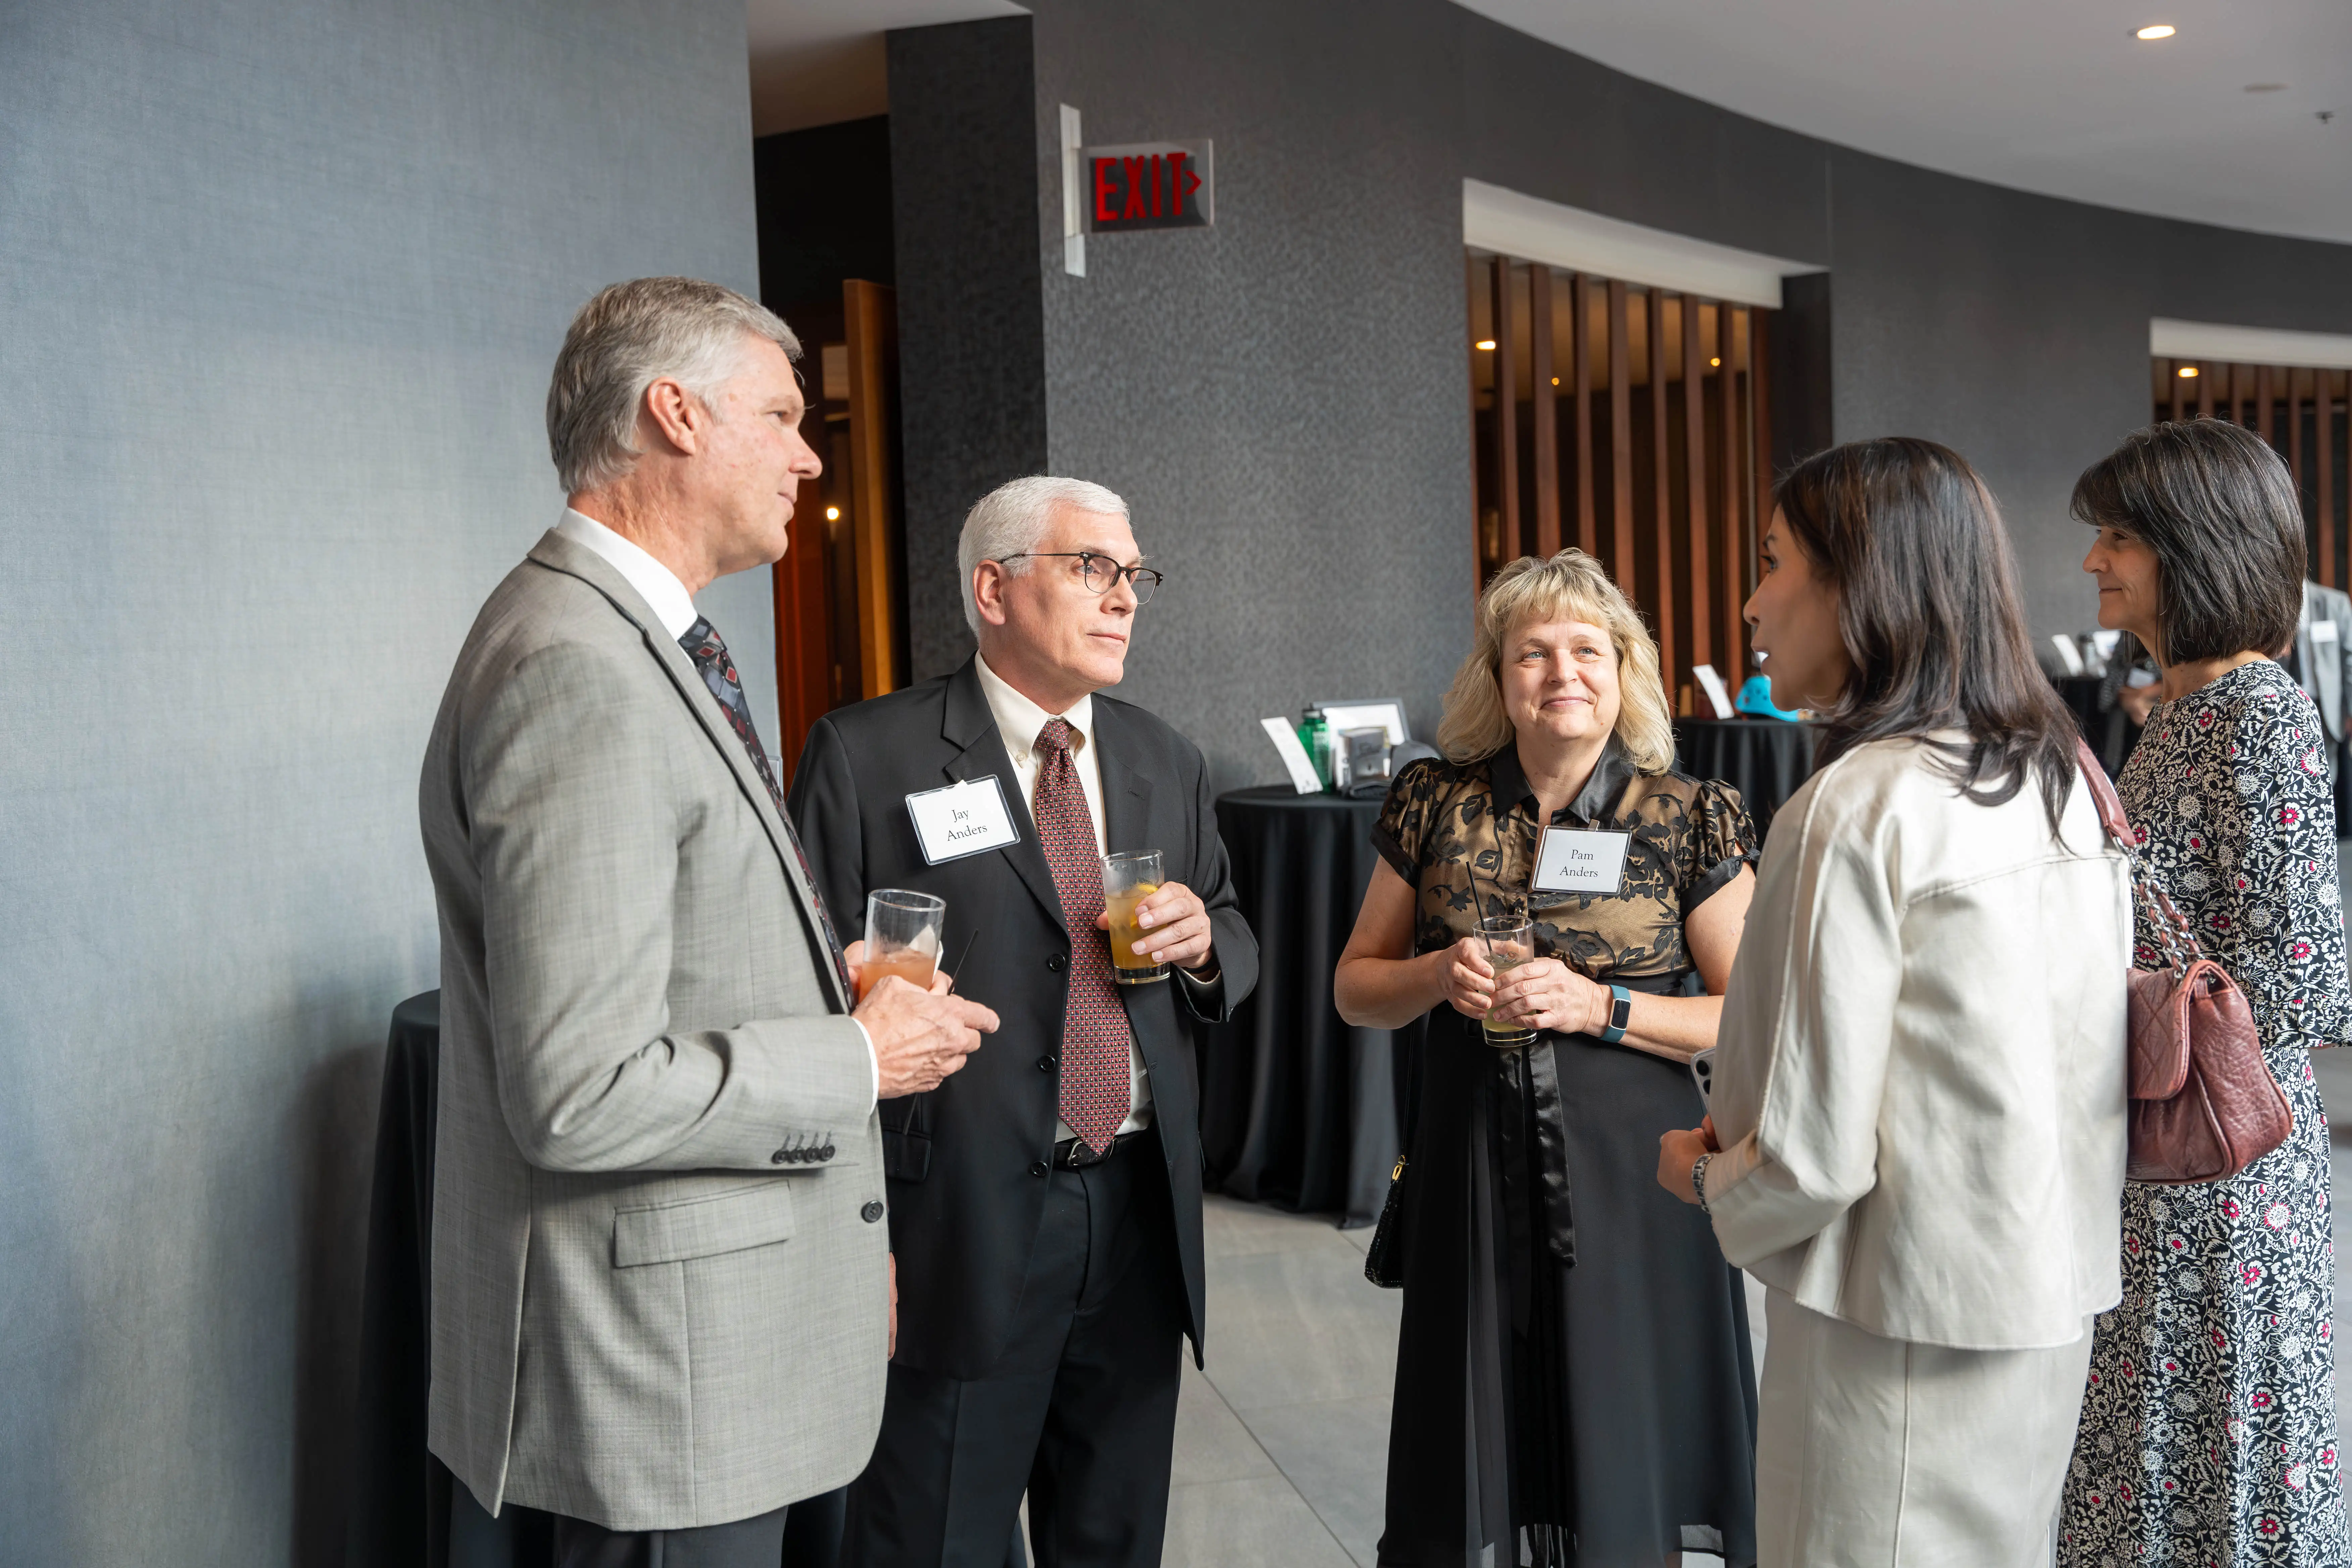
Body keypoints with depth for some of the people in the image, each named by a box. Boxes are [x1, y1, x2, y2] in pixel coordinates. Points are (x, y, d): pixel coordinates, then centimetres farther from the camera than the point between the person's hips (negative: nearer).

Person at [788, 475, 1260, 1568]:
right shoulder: (866, 758, -7)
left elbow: (1237, 946, 20)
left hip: (1141, 1215, 6)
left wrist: (1203, 938, -6)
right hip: (963, 1224, -5)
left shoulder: (1168, 762, 12)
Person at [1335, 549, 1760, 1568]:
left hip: (1628, 1174, -2)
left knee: (1624, 1480, 8)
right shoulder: (1435, 807, 3)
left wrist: (1599, 1007, -15)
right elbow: (1355, 988, 10)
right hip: (1475, 1173, 2)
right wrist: (1438, 975, -10)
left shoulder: (1688, 821, -3)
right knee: (1477, 1478, 11)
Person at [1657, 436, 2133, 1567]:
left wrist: (1705, 1179, 0)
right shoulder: (2068, 779, 3)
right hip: (2051, 1312, 8)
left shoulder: (1853, 813, -21)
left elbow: (1813, 1158, -21)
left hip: (1907, 1340, -8)